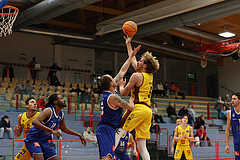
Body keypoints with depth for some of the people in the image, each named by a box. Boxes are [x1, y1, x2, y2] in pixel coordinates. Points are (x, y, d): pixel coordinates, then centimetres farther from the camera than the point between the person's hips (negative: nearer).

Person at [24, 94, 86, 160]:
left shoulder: (61, 115, 4)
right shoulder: (49, 111, -21)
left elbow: (64, 129, 23)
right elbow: (35, 122, -36)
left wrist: (79, 135, 21)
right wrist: (52, 131, -42)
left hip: (44, 142, 8)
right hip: (33, 140, -8)